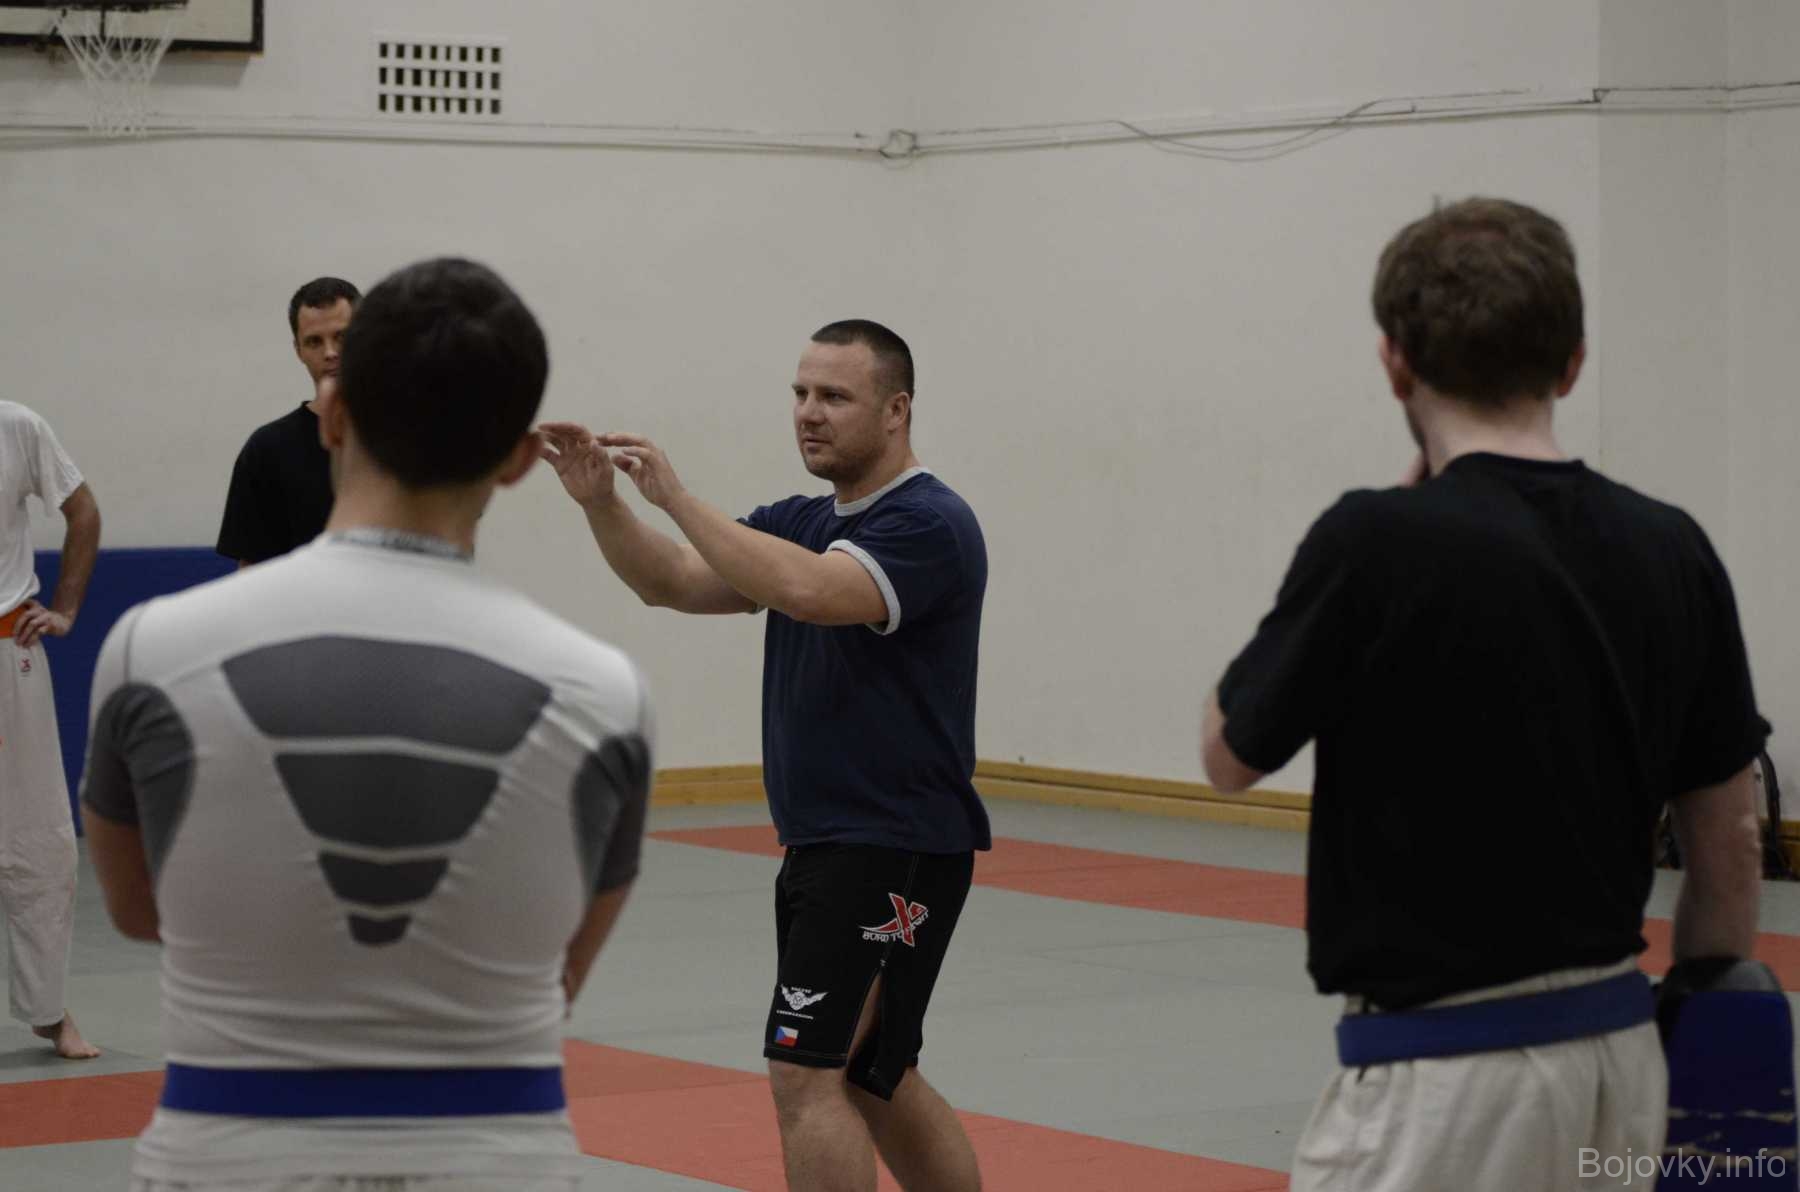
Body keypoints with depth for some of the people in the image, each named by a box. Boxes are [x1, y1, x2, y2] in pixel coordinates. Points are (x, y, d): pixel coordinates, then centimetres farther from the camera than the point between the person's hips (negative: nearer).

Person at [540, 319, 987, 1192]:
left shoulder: (929, 525, -14)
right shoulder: (799, 523, 13)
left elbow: (809, 589, -31)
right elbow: (671, 583, 6)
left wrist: (675, 498, -27)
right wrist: (600, 502, -11)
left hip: (896, 855, -10)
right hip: (822, 847, 10)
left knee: (806, 1075, -16)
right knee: (872, 1082, 18)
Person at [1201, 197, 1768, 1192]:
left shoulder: (1378, 544, -16)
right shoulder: (1669, 553, 2)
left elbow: (1231, 755, 0)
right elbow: (1728, 849, 8)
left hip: (1446, 1076, -7)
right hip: (1619, 1063, 7)